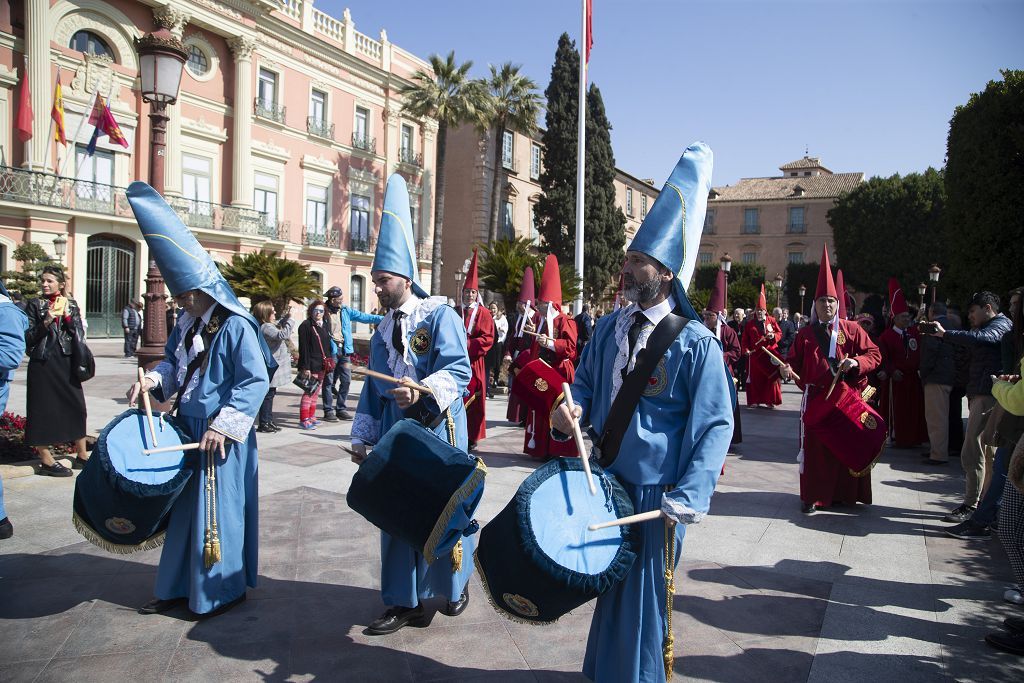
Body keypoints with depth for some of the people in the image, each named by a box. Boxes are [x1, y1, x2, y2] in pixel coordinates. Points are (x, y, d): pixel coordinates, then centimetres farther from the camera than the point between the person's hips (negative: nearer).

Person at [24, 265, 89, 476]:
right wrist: (46, 321, -17)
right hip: (42, 363, -2)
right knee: (42, 408, 0)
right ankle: (46, 461, 9)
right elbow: (28, 337, -3)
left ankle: (81, 454, 17)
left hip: (66, 362, 3)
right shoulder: (34, 305, 3)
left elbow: (79, 334, 3)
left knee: (77, 406, 4)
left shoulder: (71, 304, 9)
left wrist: (67, 315, -10)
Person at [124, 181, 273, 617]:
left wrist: (223, 424, -21)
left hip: (222, 436, -8)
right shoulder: (188, 323, 9)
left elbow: (255, 380, -20)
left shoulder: (235, 326, -18)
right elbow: (175, 361, 21)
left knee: (218, 509, 2)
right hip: (189, 430, 9)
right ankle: (180, 585, 31)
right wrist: (154, 379, -1)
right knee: (185, 507, 16)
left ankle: (224, 590, 19)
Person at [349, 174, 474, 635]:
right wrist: (362, 437, 15)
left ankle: (456, 583, 31)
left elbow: (457, 371, -20)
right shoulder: (384, 329, 12)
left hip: (436, 431, -6)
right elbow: (373, 388, 17)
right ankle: (405, 602, 21)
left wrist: (422, 392, -37)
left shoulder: (441, 317, -9)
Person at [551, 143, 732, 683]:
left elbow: (716, 425, -14)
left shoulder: (695, 343, -15)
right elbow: (586, 385, 14)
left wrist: (688, 497, -20)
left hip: (656, 491, -6)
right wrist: (571, 412, -8)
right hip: (606, 479, 6)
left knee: (648, 590, 8)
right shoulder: (609, 328, 4)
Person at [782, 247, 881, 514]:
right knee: (814, 447, 1)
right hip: (816, 398, 1)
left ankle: (846, 494, 20)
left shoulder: (851, 329, 5)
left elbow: (875, 355, 3)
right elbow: (796, 361, 10)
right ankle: (812, 497, 9)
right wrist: (788, 369, -12)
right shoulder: (805, 334, 9)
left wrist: (856, 363, -16)